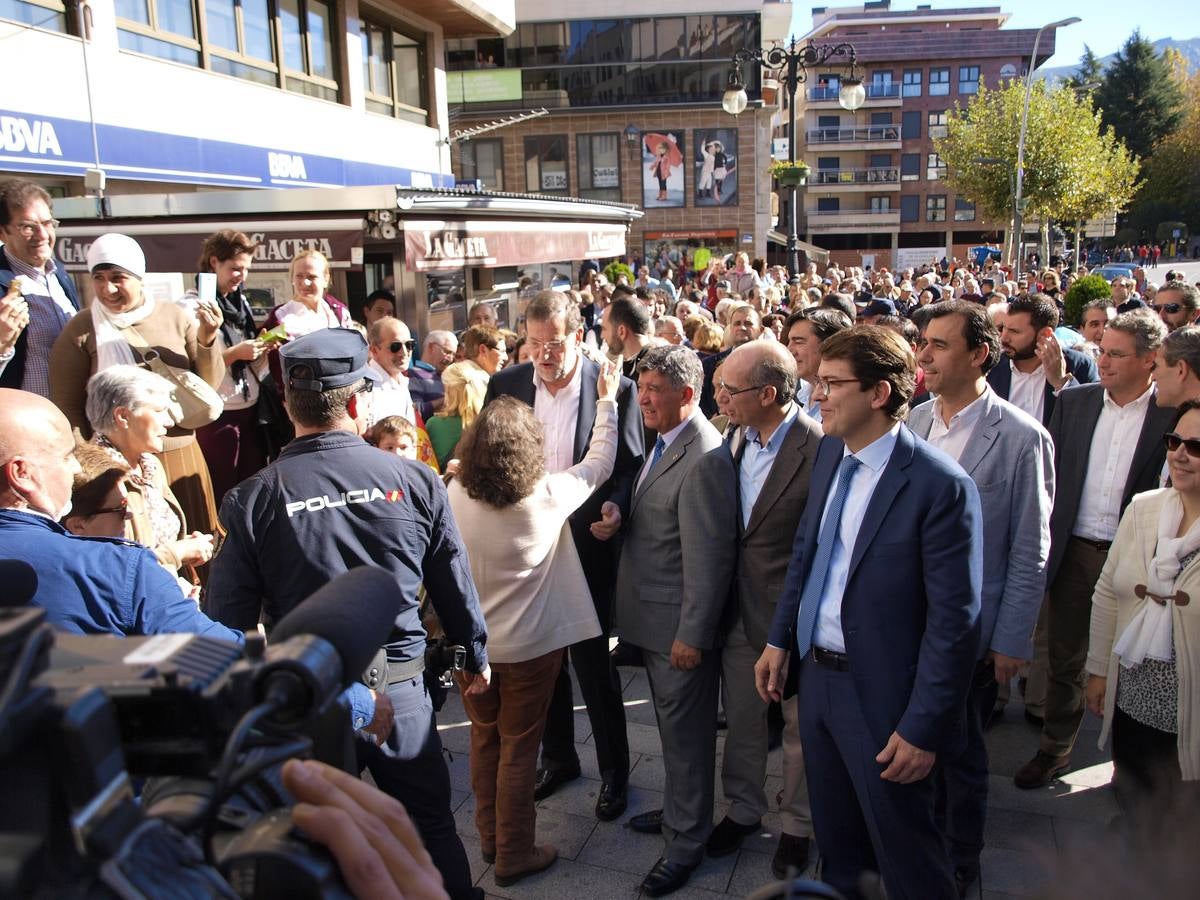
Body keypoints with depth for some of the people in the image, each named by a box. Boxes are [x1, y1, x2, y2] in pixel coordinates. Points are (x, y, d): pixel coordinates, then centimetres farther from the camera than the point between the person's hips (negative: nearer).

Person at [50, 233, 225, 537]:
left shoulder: (175, 317, 0)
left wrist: (207, 340, -13)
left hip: (181, 457, 3)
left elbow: (209, 386, 2)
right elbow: (67, 406, -1)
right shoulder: (81, 330, -5)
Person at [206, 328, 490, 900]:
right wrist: (475, 655, 17)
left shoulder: (251, 500, -12)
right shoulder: (415, 480, -9)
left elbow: (228, 619, -8)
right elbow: (455, 583, 0)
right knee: (431, 828, 20)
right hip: (400, 689, 1)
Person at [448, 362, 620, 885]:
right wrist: (607, 401, 7)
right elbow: (599, 463, -4)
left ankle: (489, 836, 38)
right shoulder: (548, 496, -19)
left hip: (471, 643, 4)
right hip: (528, 646, -3)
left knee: (484, 738, 21)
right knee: (518, 749, 11)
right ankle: (514, 856, 26)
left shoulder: (454, 495, -12)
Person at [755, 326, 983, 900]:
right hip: (817, 674, 7)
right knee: (835, 837, 26)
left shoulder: (941, 486, -22)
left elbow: (953, 621, -19)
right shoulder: (830, 453, 1)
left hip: (882, 696, -7)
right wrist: (780, 639, 10)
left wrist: (923, 728, -17)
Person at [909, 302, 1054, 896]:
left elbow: (1029, 552, -9)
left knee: (959, 754, 13)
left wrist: (1011, 642, -8)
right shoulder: (914, 420, 1)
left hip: (968, 631, -4)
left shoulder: (1021, 438, -13)